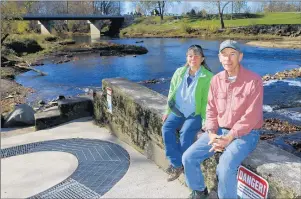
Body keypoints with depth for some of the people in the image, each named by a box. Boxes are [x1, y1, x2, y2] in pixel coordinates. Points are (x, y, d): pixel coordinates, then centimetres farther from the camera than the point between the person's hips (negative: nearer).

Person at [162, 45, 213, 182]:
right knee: (166, 128, -21)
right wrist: (168, 111, 8)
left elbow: (207, 101, -10)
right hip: (178, 111, 5)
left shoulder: (208, 77, -9)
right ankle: (177, 164, -14)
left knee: (185, 133, -28)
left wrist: (205, 121, -14)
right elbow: (172, 92, 12)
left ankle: (176, 165, -7)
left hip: (196, 114, -4)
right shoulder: (179, 72, 5)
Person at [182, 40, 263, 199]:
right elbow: (211, 110, 6)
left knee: (225, 168, -31)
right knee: (188, 157, -6)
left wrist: (229, 137, -21)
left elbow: (251, 117, -17)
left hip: (245, 134, -5)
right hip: (219, 131, 5)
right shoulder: (216, 80, 3)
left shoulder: (253, 80, -14)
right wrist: (212, 134, -11)